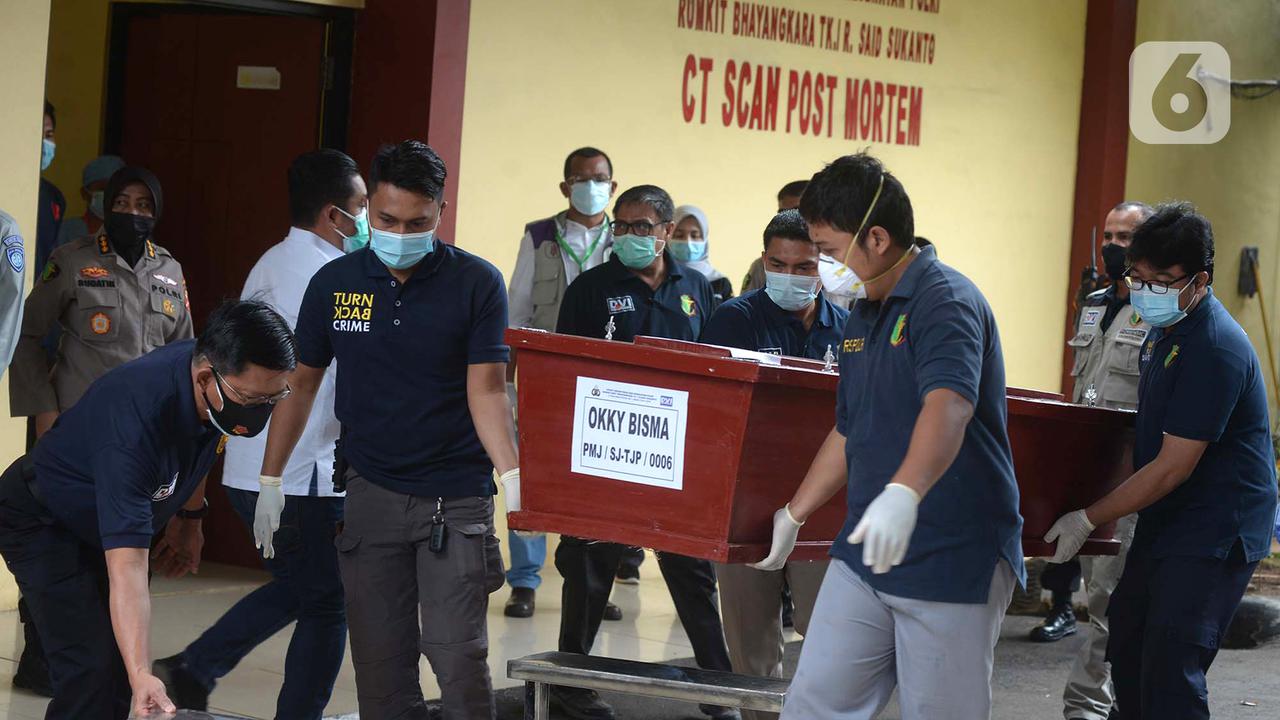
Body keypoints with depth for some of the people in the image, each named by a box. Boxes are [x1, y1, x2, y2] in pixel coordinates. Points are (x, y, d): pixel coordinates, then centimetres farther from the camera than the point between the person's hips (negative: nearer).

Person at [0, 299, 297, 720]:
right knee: (92, 668, -20)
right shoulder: (135, 420, -42)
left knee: (120, 658, 8)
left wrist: (189, 517, 16)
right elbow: (125, 568, -47)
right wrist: (141, 675, -54)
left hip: (111, 522, 8)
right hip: (44, 523, -8)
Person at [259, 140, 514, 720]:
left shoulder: (477, 284, -4)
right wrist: (270, 480, 9)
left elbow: (486, 391, -9)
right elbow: (300, 383, 12)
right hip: (371, 493, 3)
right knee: (380, 664, 5)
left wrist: (513, 475, -24)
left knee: (458, 656, -9)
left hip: (456, 496, -3)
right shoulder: (335, 282, 4)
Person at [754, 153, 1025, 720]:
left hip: (954, 561, -8)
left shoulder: (947, 302, -15)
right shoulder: (861, 316, 14)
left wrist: (903, 494, -48)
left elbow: (948, 406, -33)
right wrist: (792, 516, 27)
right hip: (865, 554, 8)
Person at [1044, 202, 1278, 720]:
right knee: (1126, 646, 18)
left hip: (1215, 534, -10)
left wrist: (1088, 519, -17)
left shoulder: (1215, 348, -23)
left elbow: (1173, 467, -22)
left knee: (1169, 674, -15)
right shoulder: (1164, 331, 9)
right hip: (1165, 523, 10)